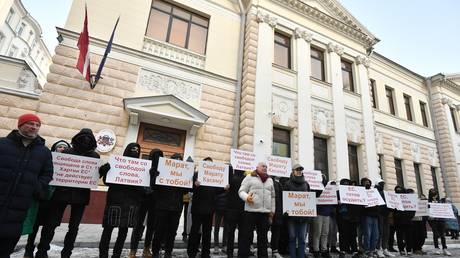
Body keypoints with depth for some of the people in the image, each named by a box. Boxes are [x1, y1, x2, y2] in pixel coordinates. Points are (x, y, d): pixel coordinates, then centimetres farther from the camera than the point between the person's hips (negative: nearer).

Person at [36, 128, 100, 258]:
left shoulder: (94, 156, 5)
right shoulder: (67, 152, 4)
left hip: (81, 194, 1)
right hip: (62, 192, 0)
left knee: (74, 226, 9)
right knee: (51, 223, 2)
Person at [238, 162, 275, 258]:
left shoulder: (270, 180, 15)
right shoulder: (249, 177, 0)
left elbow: (272, 196, 18)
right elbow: (241, 191, -3)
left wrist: (272, 210, 14)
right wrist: (246, 197, -24)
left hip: (265, 212, 5)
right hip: (251, 211, -4)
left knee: (263, 236, 13)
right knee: (246, 235, -1)